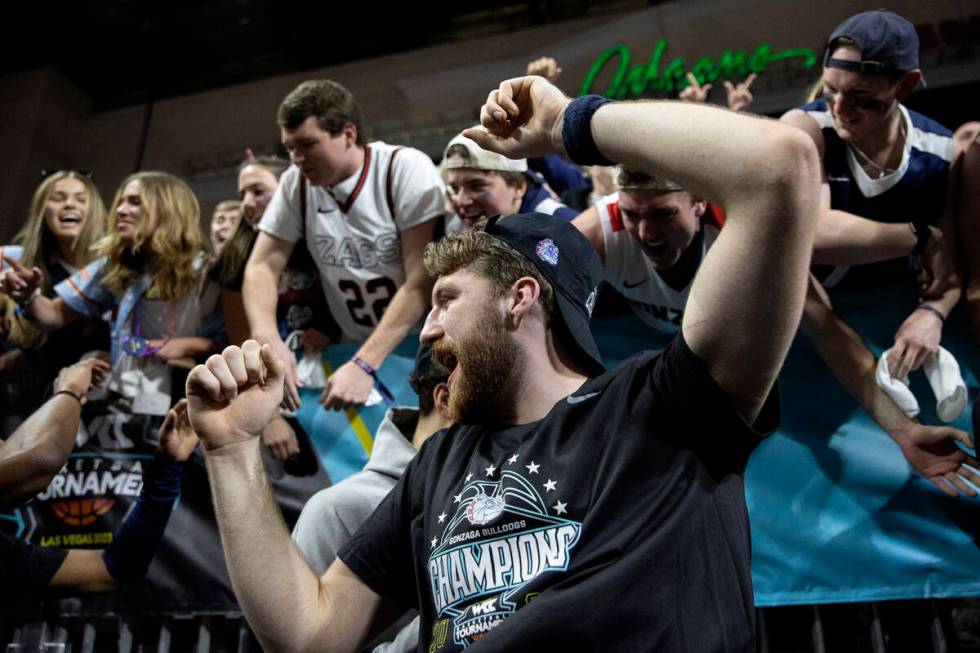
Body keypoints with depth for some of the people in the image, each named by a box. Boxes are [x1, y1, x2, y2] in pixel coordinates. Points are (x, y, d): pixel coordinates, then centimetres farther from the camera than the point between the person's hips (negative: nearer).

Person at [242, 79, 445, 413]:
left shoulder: (407, 169, -13)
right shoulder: (296, 183, -1)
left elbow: (420, 281, -18)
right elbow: (262, 267, -2)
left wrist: (364, 366, -26)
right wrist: (269, 341, -21)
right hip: (356, 350, 4)